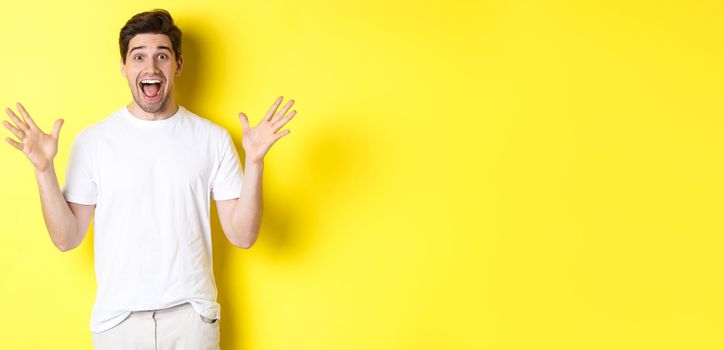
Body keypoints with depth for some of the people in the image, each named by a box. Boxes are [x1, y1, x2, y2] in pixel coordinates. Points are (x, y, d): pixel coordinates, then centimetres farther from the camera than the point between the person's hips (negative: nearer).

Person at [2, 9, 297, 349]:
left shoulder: (213, 139, -3)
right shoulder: (92, 140, -2)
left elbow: (242, 235, -5)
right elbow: (67, 238, -1)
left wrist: (254, 161, -15)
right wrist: (44, 170, -13)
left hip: (191, 313, 0)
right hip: (117, 317, 0)